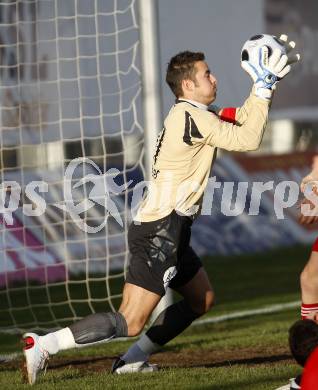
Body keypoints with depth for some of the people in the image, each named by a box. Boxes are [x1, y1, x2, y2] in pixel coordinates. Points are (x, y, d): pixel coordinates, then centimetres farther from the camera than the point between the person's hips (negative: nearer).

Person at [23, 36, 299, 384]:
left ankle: (133, 359, 19)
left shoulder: (189, 114, 15)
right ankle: (43, 345, -15)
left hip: (165, 230, 11)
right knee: (130, 322, -13)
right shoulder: (191, 117, -15)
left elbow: (239, 122, 22)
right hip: (161, 232, -11)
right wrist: (264, 88, -9)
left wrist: (266, 82, 14)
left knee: (202, 299, 22)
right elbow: (247, 140, -16)